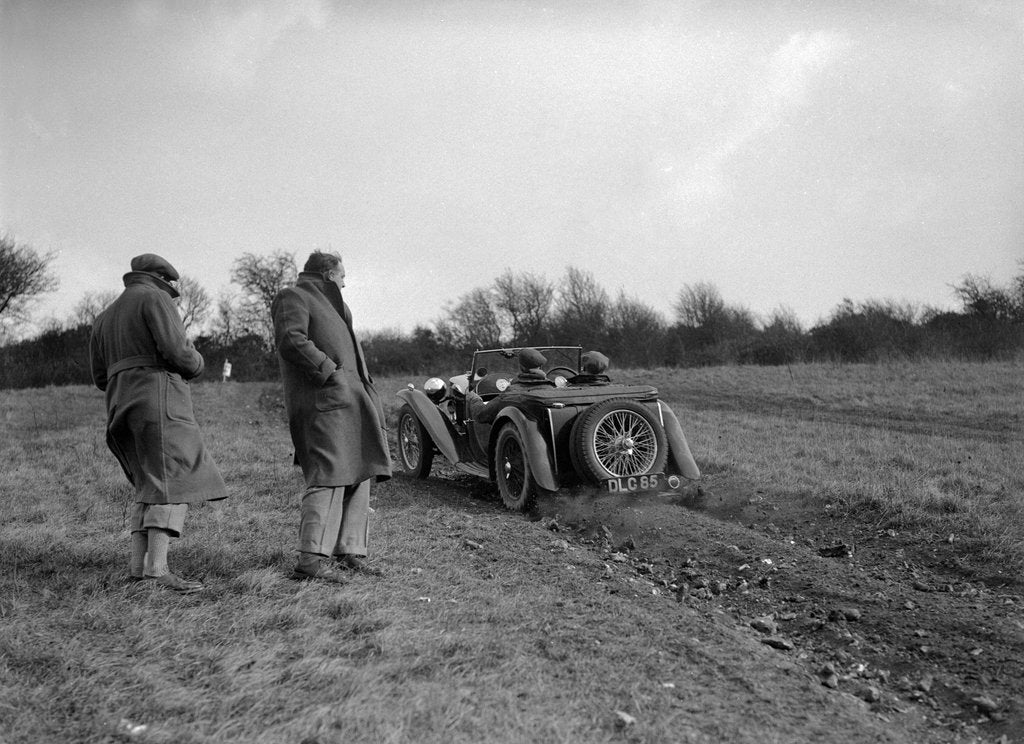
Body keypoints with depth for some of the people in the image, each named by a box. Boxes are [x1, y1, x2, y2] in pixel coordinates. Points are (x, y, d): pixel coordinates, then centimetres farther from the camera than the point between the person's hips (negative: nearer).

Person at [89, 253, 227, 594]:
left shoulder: (105, 318, 24)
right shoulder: (154, 299, 0)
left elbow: (102, 378, 19)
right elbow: (177, 349, -13)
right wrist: (195, 364, 9)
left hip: (124, 409, 8)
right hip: (159, 402, -8)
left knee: (153, 486, 13)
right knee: (175, 484, -13)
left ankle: (138, 563, 4)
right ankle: (158, 567, -23)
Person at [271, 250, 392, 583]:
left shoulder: (326, 304, 30)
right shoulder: (293, 298, 0)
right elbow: (291, 341, -18)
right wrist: (329, 370, -18)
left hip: (350, 400, 10)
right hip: (323, 402, -10)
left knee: (358, 475, 7)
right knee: (329, 475, -16)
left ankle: (349, 551, 12)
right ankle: (312, 557, -16)